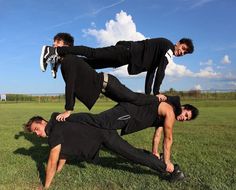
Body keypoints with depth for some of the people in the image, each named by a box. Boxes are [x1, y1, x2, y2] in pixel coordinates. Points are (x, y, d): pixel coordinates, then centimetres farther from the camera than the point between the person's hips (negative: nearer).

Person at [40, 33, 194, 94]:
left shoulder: (164, 54, 27)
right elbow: (161, 71, -14)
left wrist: (148, 94, 20)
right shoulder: (169, 46, 0)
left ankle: (61, 59, 10)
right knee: (93, 54, -17)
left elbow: (151, 72, 25)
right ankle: (55, 51, -20)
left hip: (126, 53, 8)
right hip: (128, 50, -8)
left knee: (93, 63, 6)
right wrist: (156, 92, -12)